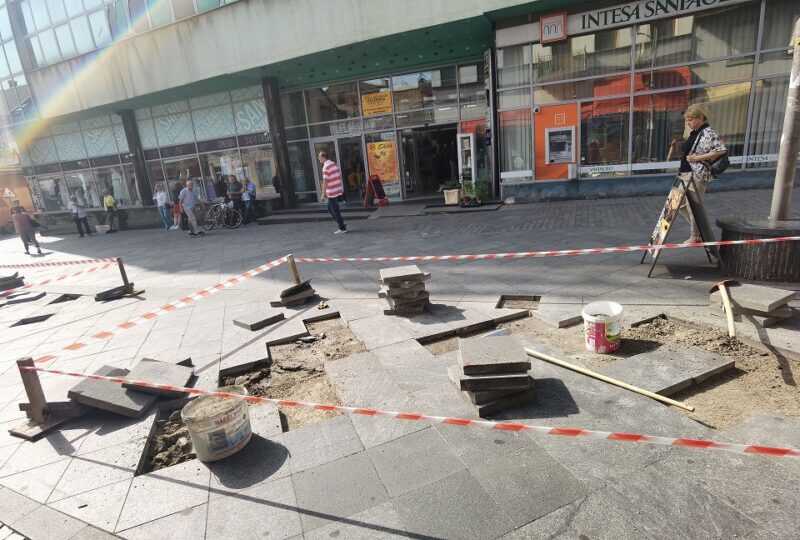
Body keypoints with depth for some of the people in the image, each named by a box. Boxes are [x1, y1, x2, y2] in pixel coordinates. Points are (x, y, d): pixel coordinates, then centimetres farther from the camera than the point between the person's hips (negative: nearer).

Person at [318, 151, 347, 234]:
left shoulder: (325, 167, -17)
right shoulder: (334, 163, 10)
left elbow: (325, 181, -18)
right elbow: (340, 176, 16)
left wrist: (323, 194, -12)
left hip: (332, 192, -9)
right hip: (338, 189, 9)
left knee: (335, 210, 1)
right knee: (330, 208, 19)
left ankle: (342, 228, 7)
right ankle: (341, 224, 18)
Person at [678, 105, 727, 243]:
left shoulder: (708, 133, -11)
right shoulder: (694, 133, 14)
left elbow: (722, 151, -19)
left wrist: (698, 157, -19)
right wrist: (687, 156, 8)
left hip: (698, 175, -9)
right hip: (685, 173, 9)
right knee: (681, 204, 13)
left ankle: (696, 237, 11)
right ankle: (699, 231, 27)